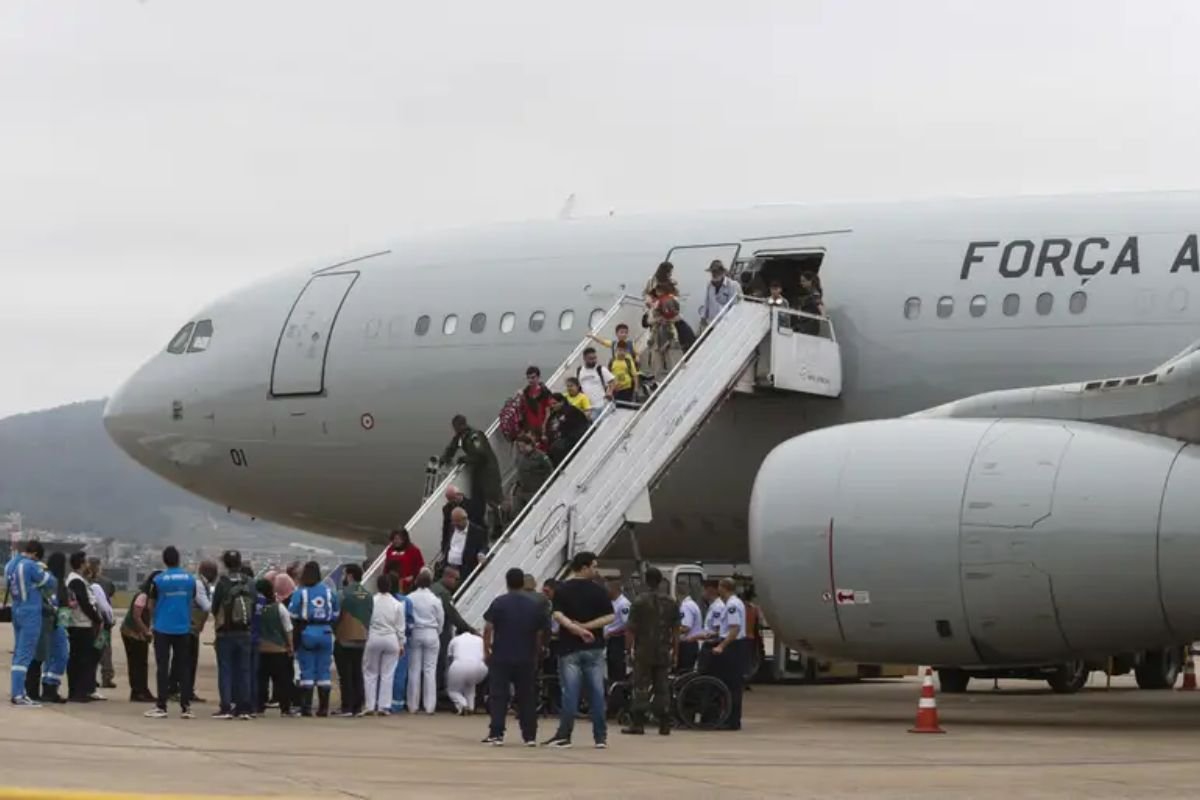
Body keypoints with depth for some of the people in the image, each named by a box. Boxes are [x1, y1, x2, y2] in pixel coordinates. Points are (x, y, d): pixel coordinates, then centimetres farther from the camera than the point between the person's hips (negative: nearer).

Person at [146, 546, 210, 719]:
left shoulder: (158, 580, -8)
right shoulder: (190, 579, 0)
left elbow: (151, 605, 1)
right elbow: (194, 602, 8)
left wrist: (153, 621, 19)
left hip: (163, 628, -2)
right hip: (183, 628, 2)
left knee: (163, 668, 2)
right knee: (183, 667, 8)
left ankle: (161, 706, -1)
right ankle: (185, 706, 5)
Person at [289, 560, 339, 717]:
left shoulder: (300, 592, -8)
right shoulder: (329, 592, 3)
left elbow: (292, 616, -9)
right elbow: (335, 614, 4)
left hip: (307, 633, -3)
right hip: (325, 633, 3)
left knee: (307, 671, 1)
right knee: (323, 670, 7)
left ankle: (306, 707, -2)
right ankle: (323, 708, 8)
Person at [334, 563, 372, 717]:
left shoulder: (346, 593, -14)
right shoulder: (368, 595, 7)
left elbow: (336, 615, -13)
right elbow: (370, 616, 11)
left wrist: (334, 631, 2)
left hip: (344, 640, -6)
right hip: (361, 639, 6)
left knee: (345, 675, -2)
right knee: (357, 674, 12)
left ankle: (347, 707, -5)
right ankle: (358, 706, 11)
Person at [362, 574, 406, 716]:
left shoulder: (372, 601, -7)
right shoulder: (397, 604, -1)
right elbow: (400, 627, 4)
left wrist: (365, 637, 2)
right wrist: (401, 644, 13)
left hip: (374, 639, -2)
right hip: (391, 640, 2)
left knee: (370, 673, 7)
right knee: (387, 674, 5)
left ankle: (369, 706, 4)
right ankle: (384, 706, 4)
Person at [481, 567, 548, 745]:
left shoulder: (499, 603, -5)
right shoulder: (535, 605, 4)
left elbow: (488, 629, -8)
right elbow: (540, 634, 6)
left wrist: (486, 651, 1)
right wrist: (536, 655, 16)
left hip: (501, 657, -2)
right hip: (526, 659, 2)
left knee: (498, 696, 1)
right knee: (526, 697, 10)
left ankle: (496, 734, -6)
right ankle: (530, 736, 10)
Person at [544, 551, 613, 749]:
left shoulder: (562, 589, 0)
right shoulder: (598, 590, 0)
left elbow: (558, 615, -12)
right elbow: (609, 616, -7)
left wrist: (576, 628, -15)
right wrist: (587, 627, -8)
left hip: (570, 648, 0)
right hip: (594, 648, 0)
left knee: (570, 692, 0)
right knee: (597, 692, 4)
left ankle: (564, 735, -2)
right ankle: (601, 737, 4)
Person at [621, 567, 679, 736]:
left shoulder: (640, 602, -7)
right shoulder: (670, 603, 5)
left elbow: (631, 629, -9)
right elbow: (676, 631, 5)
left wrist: (630, 648, -2)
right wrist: (675, 652, 10)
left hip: (643, 652, -3)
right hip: (664, 653, 3)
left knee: (641, 689, 0)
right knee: (662, 689, 6)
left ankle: (637, 723, -3)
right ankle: (664, 725, 4)